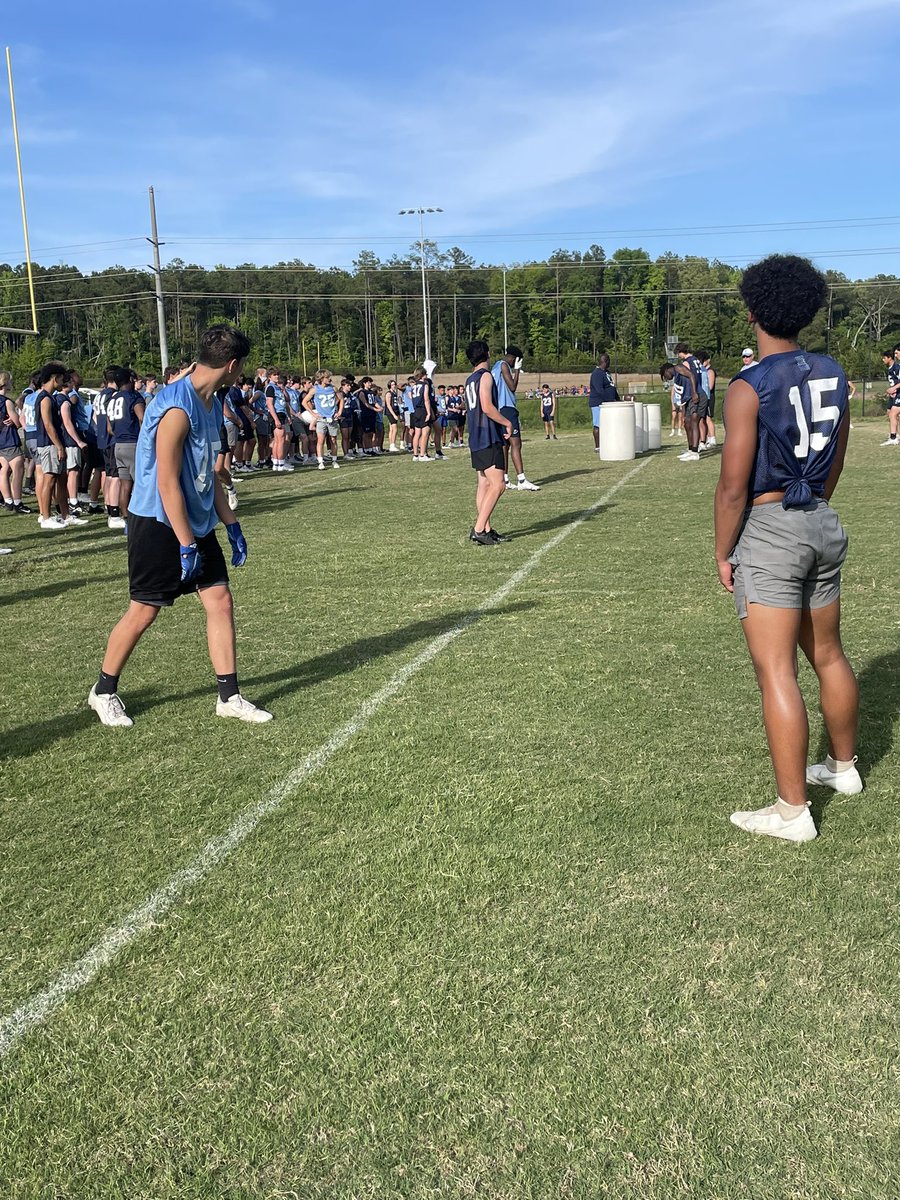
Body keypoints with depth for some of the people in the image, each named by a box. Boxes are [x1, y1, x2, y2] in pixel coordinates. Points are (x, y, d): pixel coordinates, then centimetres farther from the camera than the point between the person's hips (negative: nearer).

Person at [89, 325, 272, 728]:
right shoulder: (177, 408, -22)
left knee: (220, 601, 4)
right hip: (159, 526, -8)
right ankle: (104, 691, 23)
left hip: (197, 523, 9)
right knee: (143, 611, 2)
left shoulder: (212, 405, 7)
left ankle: (229, 697, 13)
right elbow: (167, 483, -23)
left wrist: (231, 524, 14)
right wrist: (186, 545, -21)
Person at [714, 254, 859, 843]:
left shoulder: (750, 387, -16)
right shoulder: (834, 376, 5)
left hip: (768, 531, -8)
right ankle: (844, 766, 39)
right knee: (828, 654, 21)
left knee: (777, 672, -4)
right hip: (823, 526, 8)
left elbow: (733, 487, -17)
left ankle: (792, 811, 1)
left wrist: (723, 553, -5)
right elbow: (834, 465, 15)